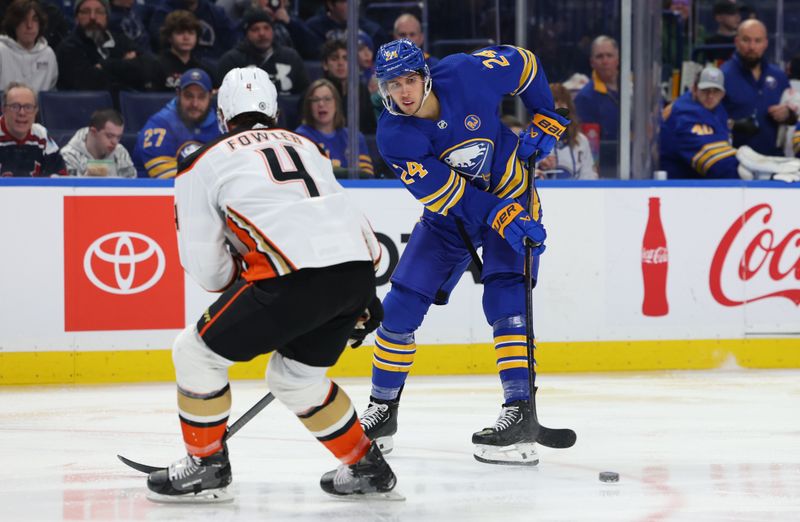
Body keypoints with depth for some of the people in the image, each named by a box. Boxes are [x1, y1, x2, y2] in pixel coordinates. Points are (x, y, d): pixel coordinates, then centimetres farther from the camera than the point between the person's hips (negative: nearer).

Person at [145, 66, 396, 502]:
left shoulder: (204, 163, 12)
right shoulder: (305, 146, 29)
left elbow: (203, 264, 10)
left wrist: (235, 282, 30)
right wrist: (362, 298, 42)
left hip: (297, 278, -6)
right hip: (358, 269, 6)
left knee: (197, 352, 12)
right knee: (294, 376, 28)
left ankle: (205, 466, 18)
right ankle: (367, 468, 30)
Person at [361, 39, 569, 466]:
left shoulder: (467, 74, -23)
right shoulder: (393, 136, -21)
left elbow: (524, 64, -3)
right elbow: (444, 193, -25)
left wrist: (544, 121, -4)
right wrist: (500, 218, -34)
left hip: (511, 195, -2)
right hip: (449, 214, 3)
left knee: (503, 298, -19)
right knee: (401, 305, -1)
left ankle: (520, 414, -21)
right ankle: (382, 409, 16)